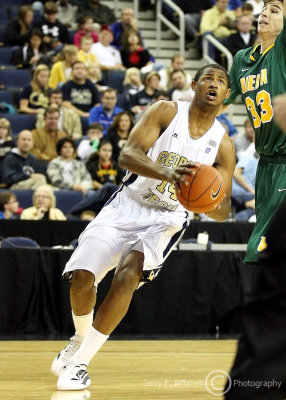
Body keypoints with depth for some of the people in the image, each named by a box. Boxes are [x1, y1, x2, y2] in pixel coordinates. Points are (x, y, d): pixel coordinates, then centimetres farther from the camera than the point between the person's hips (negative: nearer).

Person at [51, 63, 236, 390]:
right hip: (126, 206, 0)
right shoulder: (166, 112, -6)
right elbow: (128, 155, -20)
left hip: (166, 219, 0)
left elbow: (223, 212, 1)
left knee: (127, 276, -26)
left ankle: (80, 362, -16)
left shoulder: (222, 145, -1)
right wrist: (167, 173, -39)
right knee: (81, 277, -14)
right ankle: (81, 338, 20)